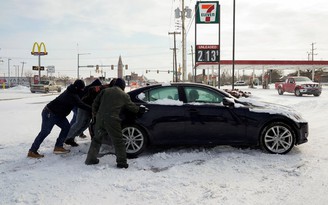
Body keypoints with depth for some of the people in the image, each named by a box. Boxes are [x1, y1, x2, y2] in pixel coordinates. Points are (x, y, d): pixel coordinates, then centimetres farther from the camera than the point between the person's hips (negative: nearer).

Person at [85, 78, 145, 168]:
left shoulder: (105, 91, 15)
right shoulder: (124, 95, 7)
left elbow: (95, 103, 14)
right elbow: (131, 106, 19)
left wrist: (95, 113, 29)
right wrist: (139, 110, 37)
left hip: (100, 118, 4)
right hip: (112, 120, -4)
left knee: (97, 139, 19)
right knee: (118, 141, 5)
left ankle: (91, 159, 25)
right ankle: (121, 162, 9)